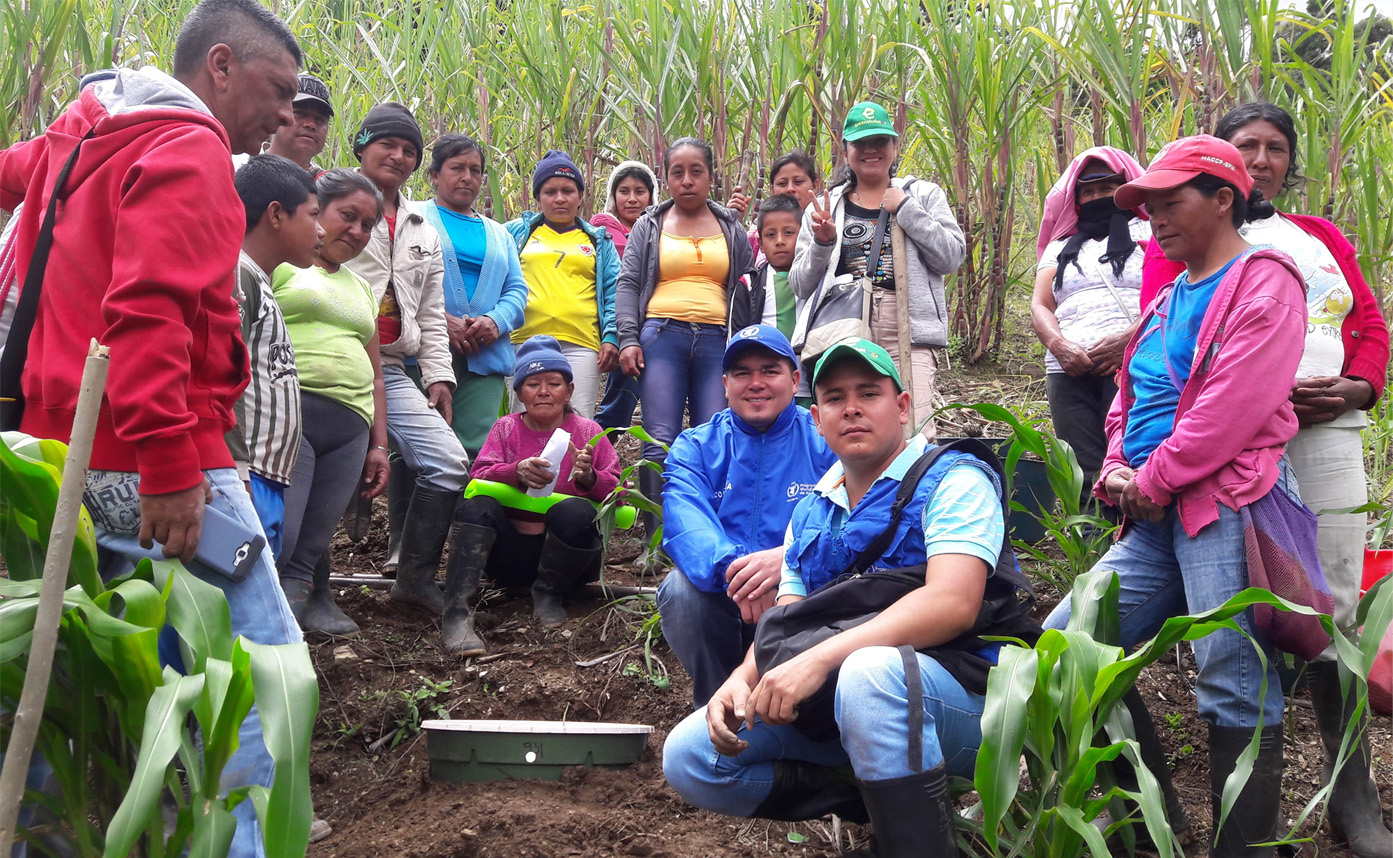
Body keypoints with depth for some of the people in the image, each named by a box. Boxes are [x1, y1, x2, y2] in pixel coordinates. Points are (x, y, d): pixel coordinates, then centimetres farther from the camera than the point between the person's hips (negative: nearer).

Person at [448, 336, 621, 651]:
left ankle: (549, 595, -8)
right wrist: (516, 472, -28)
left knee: (575, 511, -33)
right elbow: (478, 479, -7)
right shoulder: (506, 429, 10)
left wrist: (589, 478, -25)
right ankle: (457, 612, -34)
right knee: (477, 505, -27)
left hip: (568, 553, -1)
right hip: (510, 552, 1)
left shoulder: (588, 432, 7)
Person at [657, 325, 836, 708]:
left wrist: (789, 557, -34)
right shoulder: (695, 446, 8)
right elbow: (683, 520, -12)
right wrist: (731, 566, -34)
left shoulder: (825, 441, 4)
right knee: (680, 588, -29)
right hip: (720, 602, 1)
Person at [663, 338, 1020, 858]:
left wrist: (820, 658, -29)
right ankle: (872, 796, -4)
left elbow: (953, 604, -20)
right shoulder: (811, 510, 18)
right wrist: (743, 678, -11)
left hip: (955, 691, -6)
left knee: (869, 671, -40)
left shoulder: (952, 480, -4)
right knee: (687, 756, -6)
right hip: (824, 699, 7)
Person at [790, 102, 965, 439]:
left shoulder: (923, 195, 18)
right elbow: (801, 286, 16)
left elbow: (952, 256, 3)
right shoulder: (825, 206, 21)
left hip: (907, 327, -1)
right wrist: (821, 244, -2)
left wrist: (905, 209, 0)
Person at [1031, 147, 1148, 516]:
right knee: (1083, 474, -5)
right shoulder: (1061, 246, 27)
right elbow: (1040, 306, 16)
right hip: (1069, 371, 4)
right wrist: (1059, 344, -6)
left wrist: (1127, 338, -16)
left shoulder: (1148, 234, 14)